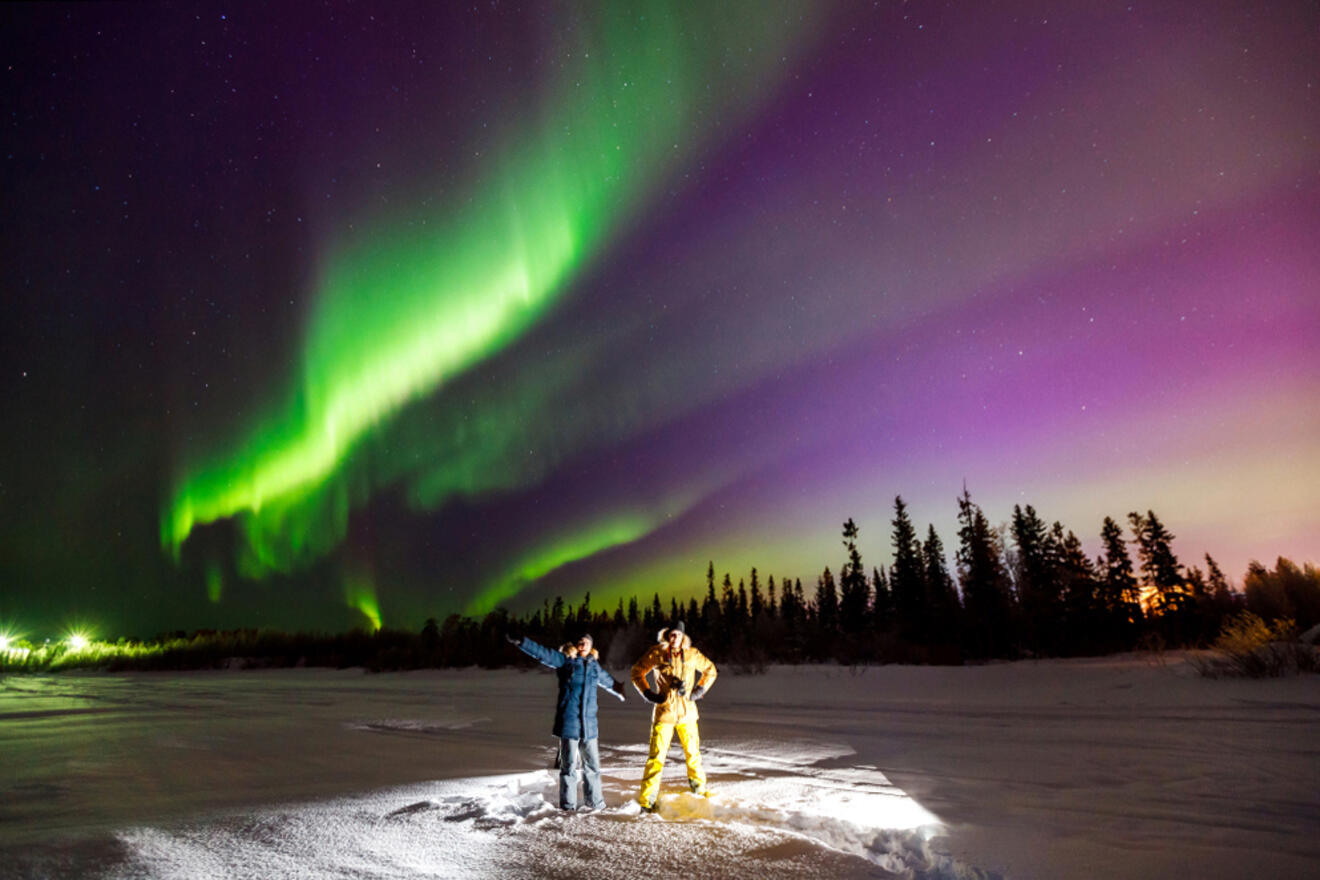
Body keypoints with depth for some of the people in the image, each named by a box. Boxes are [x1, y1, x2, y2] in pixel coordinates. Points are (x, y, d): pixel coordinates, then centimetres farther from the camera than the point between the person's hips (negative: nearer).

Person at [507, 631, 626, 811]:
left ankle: (596, 803, 26)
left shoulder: (595, 666, 15)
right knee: (569, 765, 1)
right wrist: (521, 642, -23)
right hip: (569, 722, -4)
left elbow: (609, 681, 34)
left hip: (589, 723, 5)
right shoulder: (565, 660, 0)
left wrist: (620, 690, 51)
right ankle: (568, 805, 14)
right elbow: (543, 653, -11)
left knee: (592, 765, 11)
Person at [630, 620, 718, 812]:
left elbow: (710, 670, 17)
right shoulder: (656, 654, -6)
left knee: (693, 751, 12)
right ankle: (647, 797, 7)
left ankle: (698, 786, 35)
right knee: (657, 755, -4)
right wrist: (648, 693, -2)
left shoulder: (692, 655, 1)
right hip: (664, 711, -3)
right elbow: (637, 672, 7)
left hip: (687, 712, 3)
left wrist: (700, 690, 6)